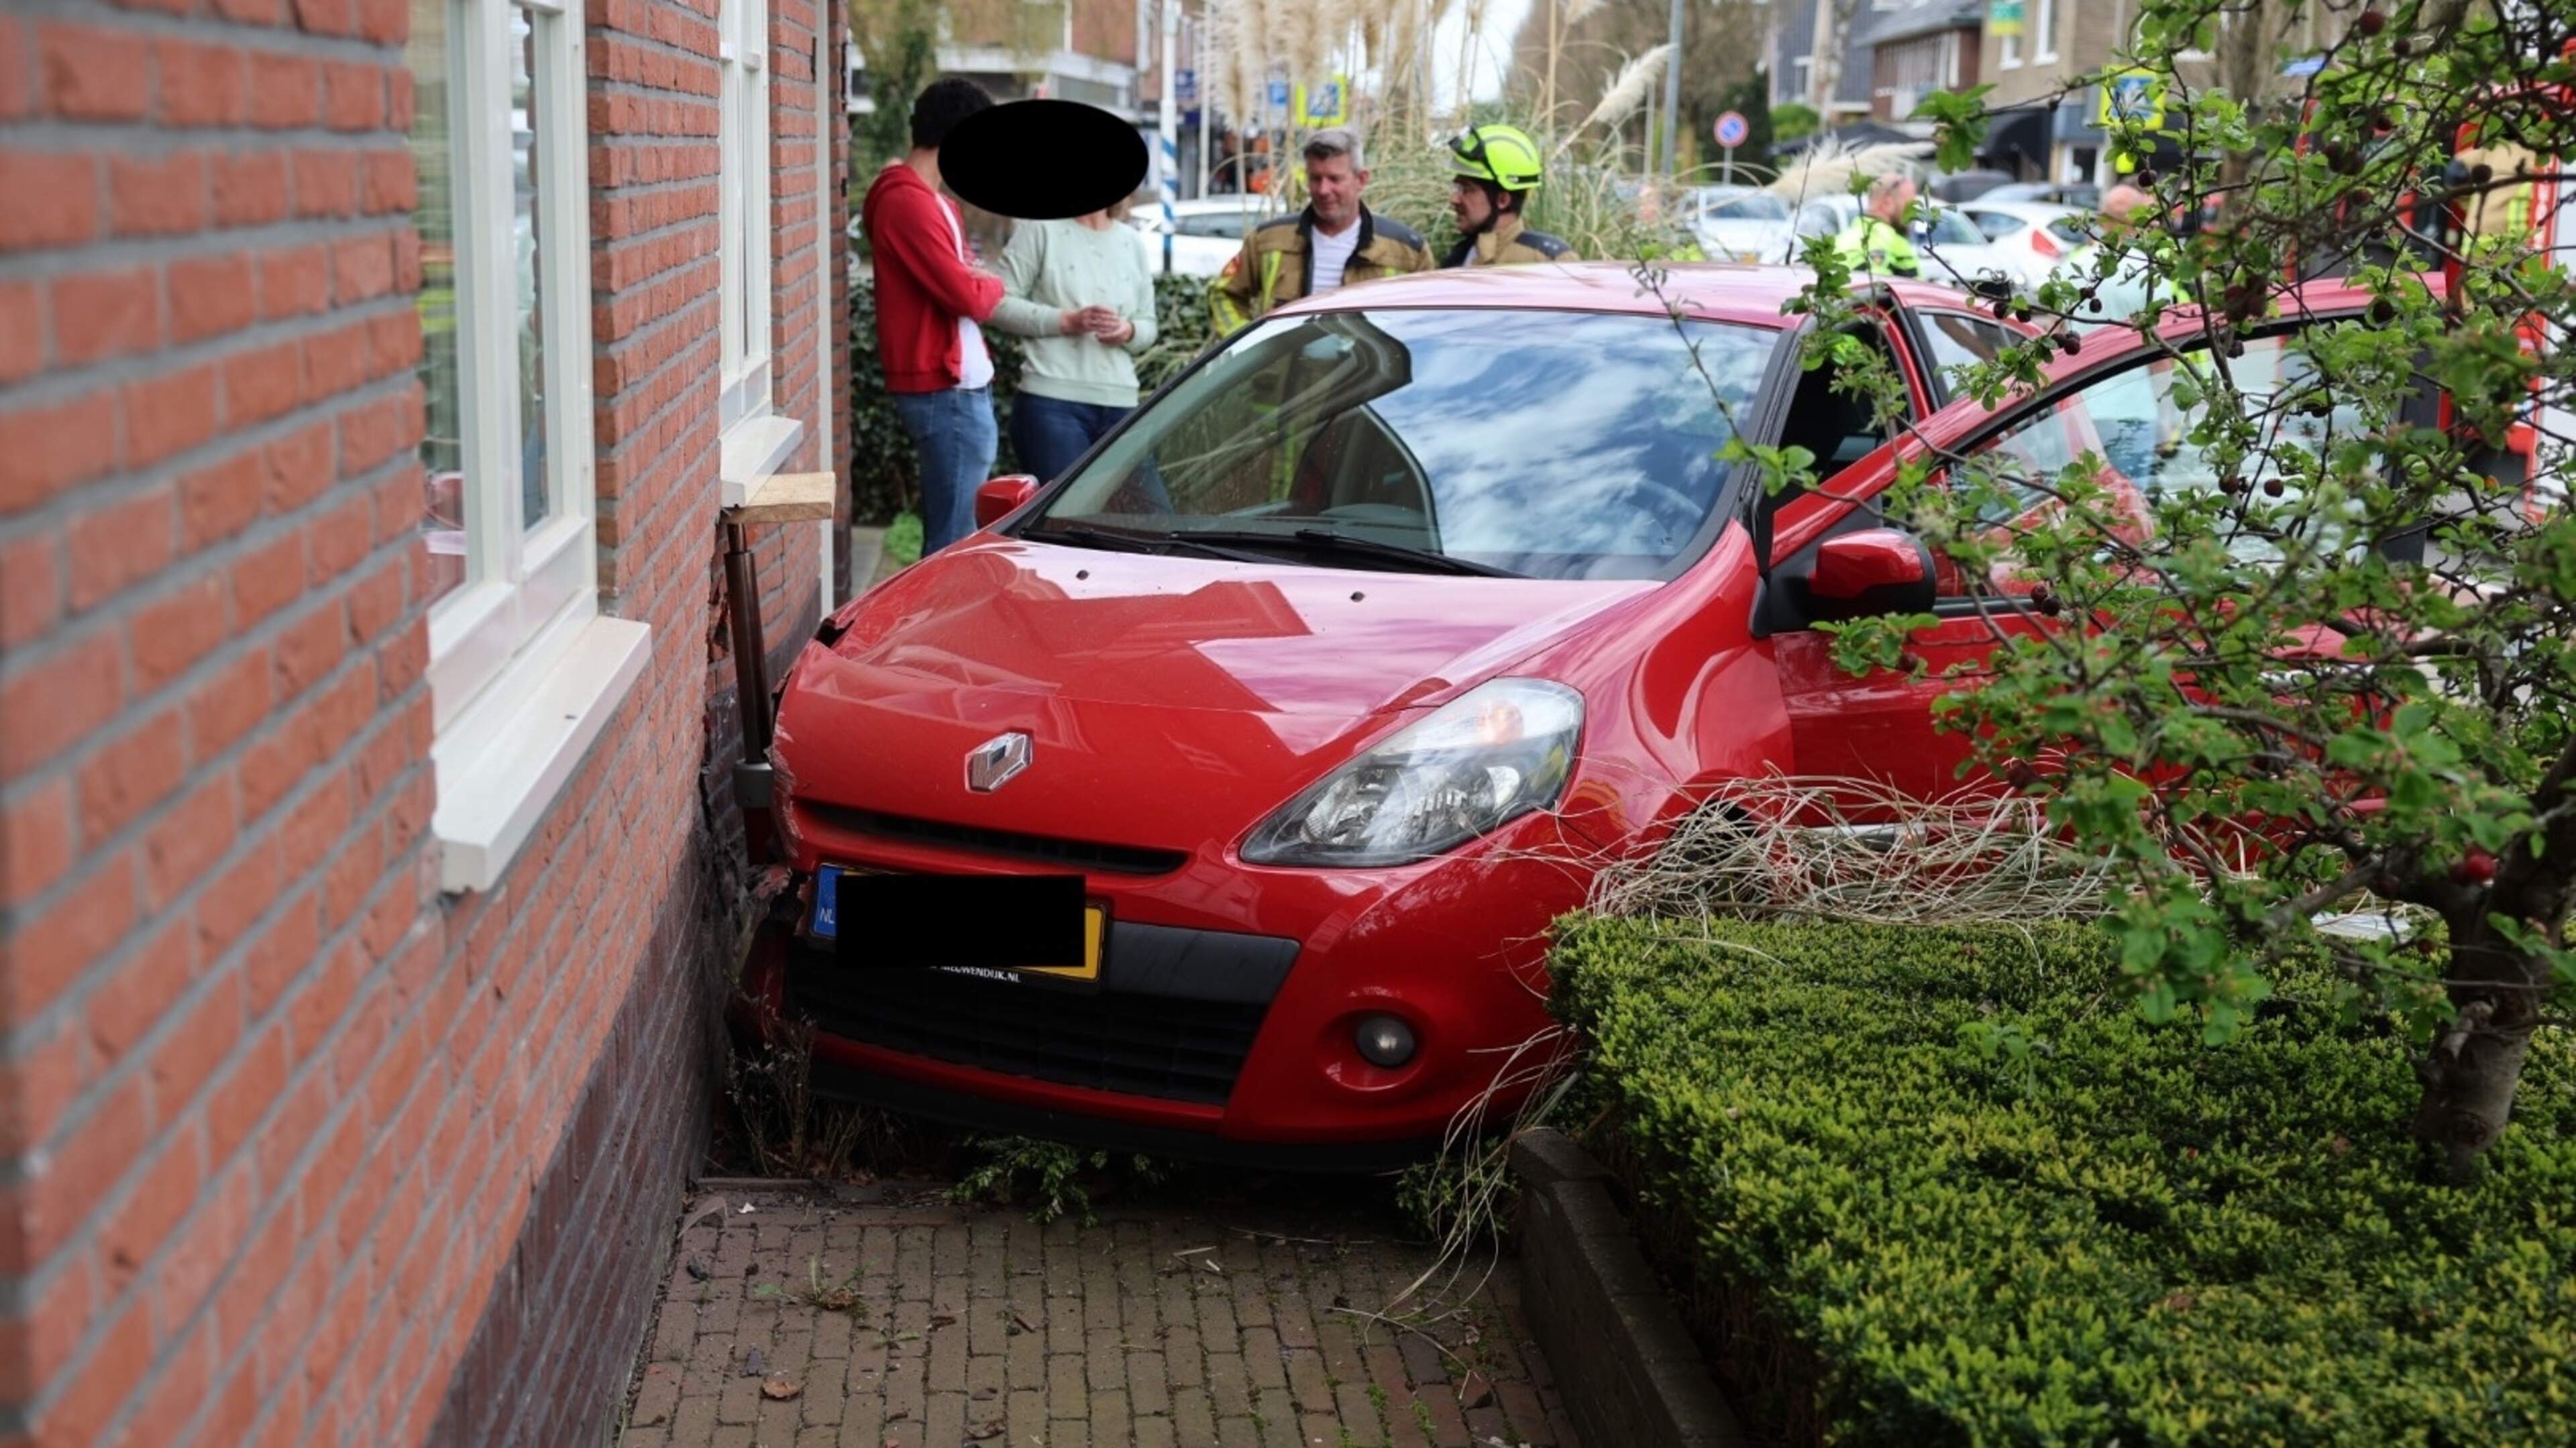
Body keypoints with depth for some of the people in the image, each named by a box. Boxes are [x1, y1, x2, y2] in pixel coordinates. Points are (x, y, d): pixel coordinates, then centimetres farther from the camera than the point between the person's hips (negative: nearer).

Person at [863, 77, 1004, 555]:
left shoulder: (928, 199, 16)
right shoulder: (909, 203, -17)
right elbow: (967, 296, -21)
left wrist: (978, 282, -1)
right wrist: (994, 285, 1)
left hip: (958, 386, 10)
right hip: (946, 390, -10)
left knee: (949, 537, 14)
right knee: (956, 543, -8)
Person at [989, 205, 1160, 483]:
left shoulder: (1132, 243, 17)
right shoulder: (1042, 229, 1)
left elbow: (1148, 324, 19)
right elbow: (1000, 303, -4)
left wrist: (1128, 331, -5)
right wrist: (1066, 321, -16)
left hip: (1120, 405, 5)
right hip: (1052, 401, -5)